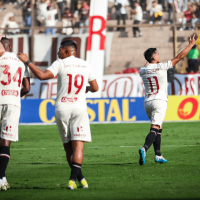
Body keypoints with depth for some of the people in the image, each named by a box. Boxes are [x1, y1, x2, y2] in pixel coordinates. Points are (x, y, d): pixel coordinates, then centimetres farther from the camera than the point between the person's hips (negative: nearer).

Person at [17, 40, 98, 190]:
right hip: (79, 108, 1)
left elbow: (42, 75, -16)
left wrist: (27, 61, -6)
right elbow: (95, 88, 14)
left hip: (62, 108, -1)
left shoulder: (60, 64, -3)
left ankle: (78, 177, 11)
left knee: (68, 146, 10)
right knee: (78, 145, -7)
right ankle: (75, 177, -25)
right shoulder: (86, 65, 8)